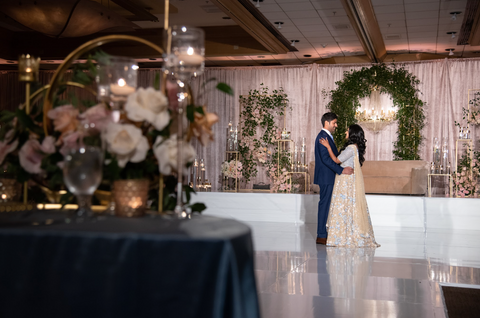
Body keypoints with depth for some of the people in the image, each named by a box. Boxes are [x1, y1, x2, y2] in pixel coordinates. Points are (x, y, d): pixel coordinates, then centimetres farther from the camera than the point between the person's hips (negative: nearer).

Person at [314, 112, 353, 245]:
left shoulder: (327, 136, 18)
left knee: (327, 205, 12)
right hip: (326, 177, -10)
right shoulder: (323, 137, -15)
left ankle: (324, 233, 17)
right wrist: (341, 170, -26)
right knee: (325, 204, -6)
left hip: (329, 177, 10)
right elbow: (326, 159, -24)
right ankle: (321, 236, -2)